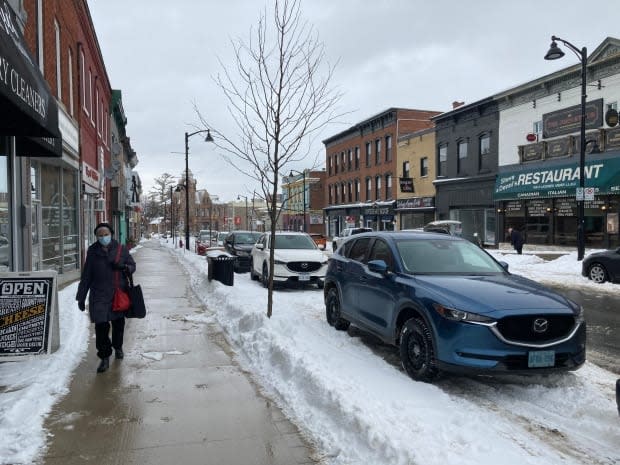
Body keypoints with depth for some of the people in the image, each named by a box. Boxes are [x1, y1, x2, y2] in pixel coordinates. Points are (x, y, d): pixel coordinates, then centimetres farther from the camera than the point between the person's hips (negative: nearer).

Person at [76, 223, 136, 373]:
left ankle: (118, 347, 39)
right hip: (99, 295, -1)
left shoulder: (121, 249, 1)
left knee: (118, 323, 14)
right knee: (101, 326, -7)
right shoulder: (93, 252, 1)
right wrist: (81, 297, 5)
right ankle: (105, 357, 3)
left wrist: (124, 267, -15)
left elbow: (132, 266, 10)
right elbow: (86, 276, 5)